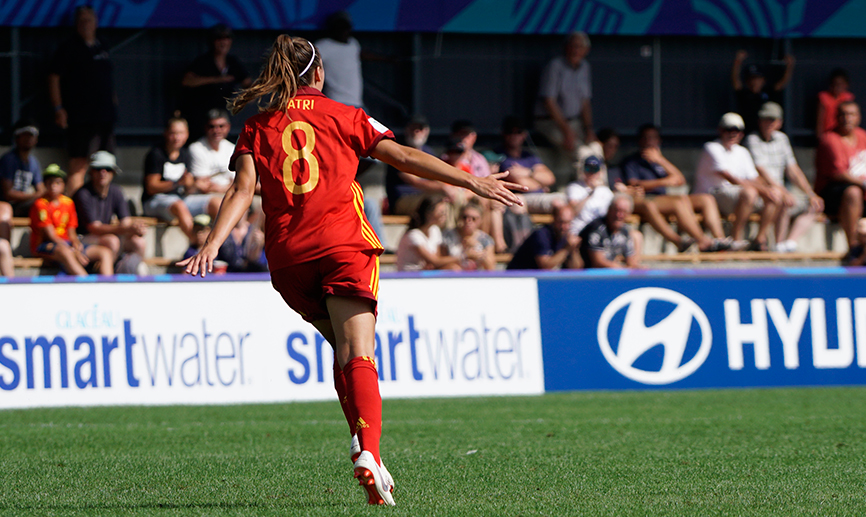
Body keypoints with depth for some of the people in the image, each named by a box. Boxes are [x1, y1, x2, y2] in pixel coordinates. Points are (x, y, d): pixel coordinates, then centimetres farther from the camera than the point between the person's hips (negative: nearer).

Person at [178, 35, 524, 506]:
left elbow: (242, 190, 0)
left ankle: (362, 443, 7)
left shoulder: (256, 129, 15)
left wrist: (213, 243, -8)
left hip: (287, 255, 2)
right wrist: (472, 182, 7)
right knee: (357, 357, -11)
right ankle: (368, 454, -31)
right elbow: (405, 158, 6)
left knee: (343, 351, 20)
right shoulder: (345, 117, 12)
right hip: (343, 245, -2)